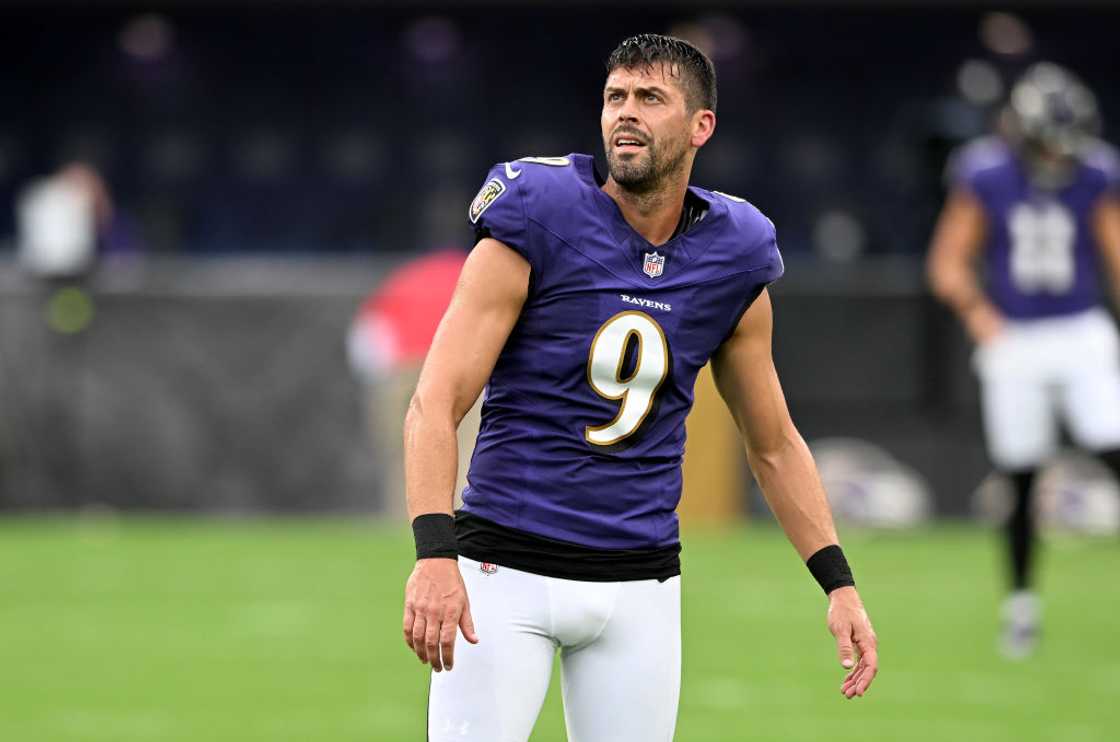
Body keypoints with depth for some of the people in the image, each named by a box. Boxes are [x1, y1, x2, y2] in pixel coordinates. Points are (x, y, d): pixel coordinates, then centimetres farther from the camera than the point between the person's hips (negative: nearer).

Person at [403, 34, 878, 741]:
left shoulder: (731, 264, 5)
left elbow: (774, 444, 18)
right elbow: (435, 405, -13)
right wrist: (434, 554, -28)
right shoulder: (537, 230, -8)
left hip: (638, 588, 4)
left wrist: (840, 584, 10)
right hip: (508, 570, -4)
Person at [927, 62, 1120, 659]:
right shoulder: (985, 179, -6)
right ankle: (1021, 603, 17)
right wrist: (982, 317, -19)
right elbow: (948, 264, -3)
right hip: (1013, 341, -1)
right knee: (1020, 479, 3)